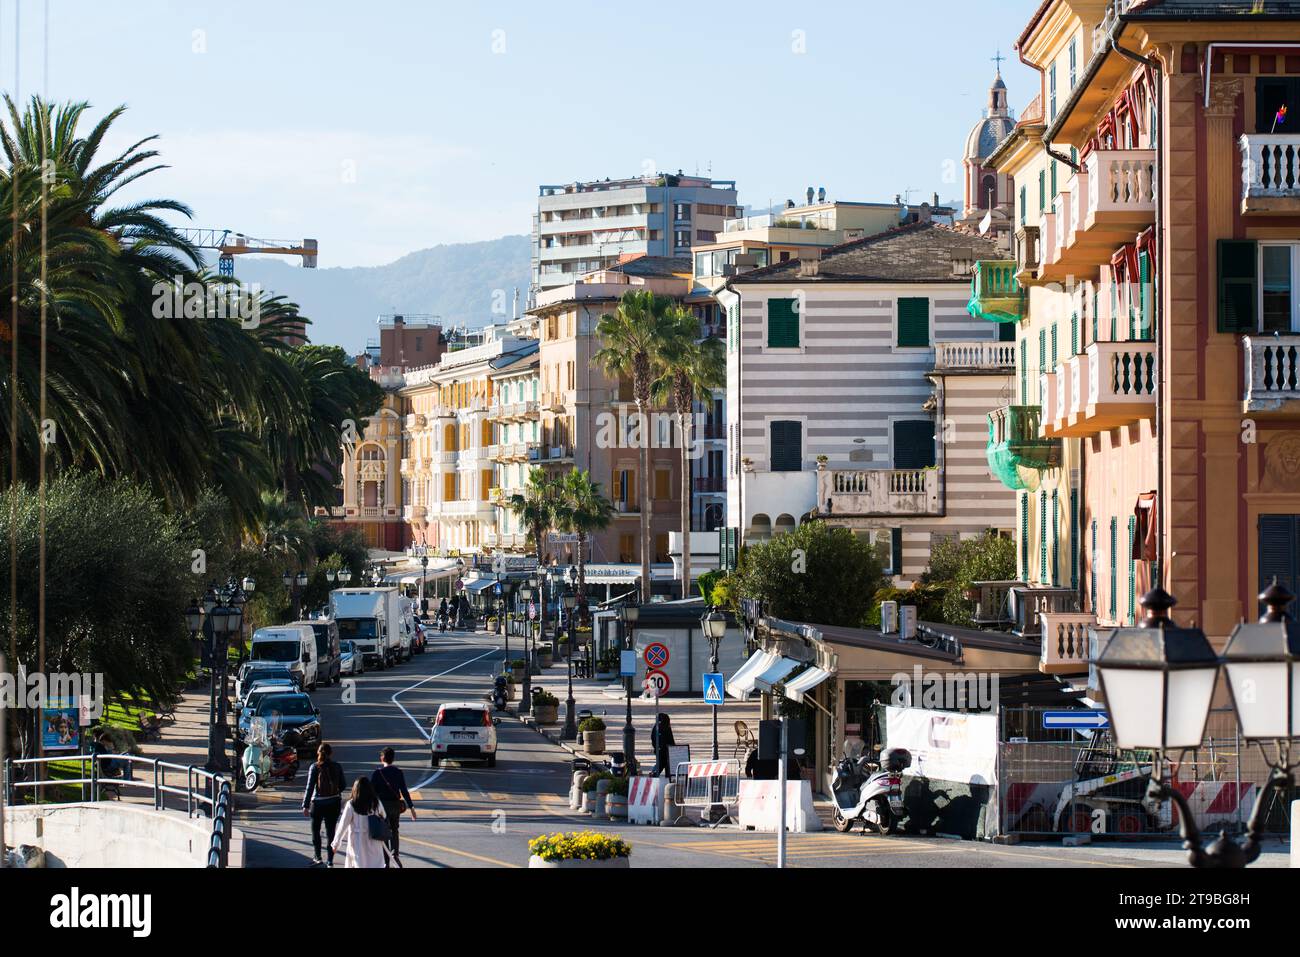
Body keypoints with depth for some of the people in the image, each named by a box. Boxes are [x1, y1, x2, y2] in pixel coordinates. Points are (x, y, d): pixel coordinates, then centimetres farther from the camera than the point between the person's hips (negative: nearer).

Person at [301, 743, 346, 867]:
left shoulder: (315, 767, -12)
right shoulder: (336, 767, -4)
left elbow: (310, 787, -13)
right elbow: (343, 785, 3)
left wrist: (305, 805, -10)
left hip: (318, 802, -2)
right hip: (334, 803, 2)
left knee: (315, 830, 17)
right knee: (330, 831, 10)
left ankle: (317, 857, 14)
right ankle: (330, 860, 9)